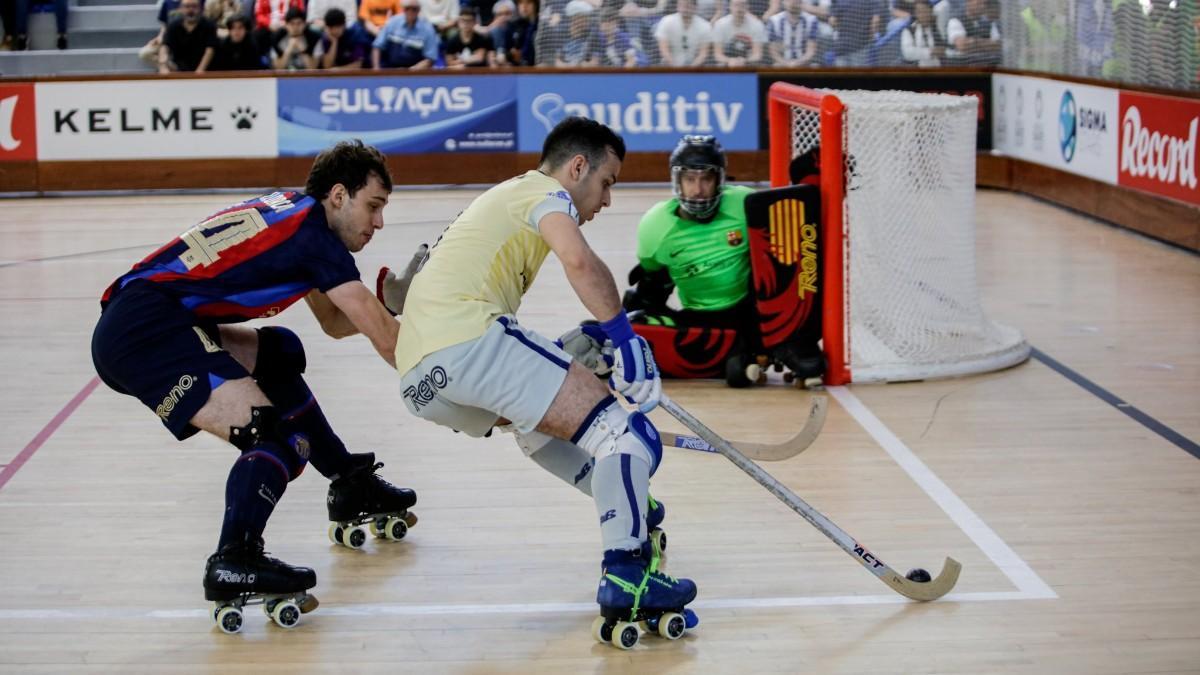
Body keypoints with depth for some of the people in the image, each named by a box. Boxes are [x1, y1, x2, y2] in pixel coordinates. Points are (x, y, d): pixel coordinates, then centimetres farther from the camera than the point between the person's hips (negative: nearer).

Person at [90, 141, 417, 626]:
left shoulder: (293, 212, 20)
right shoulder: (315, 231, -6)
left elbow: (336, 323, 29)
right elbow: (382, 334, -6)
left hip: (126, 326, 11)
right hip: (147, 329, -11)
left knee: (278, 356, 28)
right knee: (278, 436, -20)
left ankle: (351, 484, 33)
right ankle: (234, 561, -34)